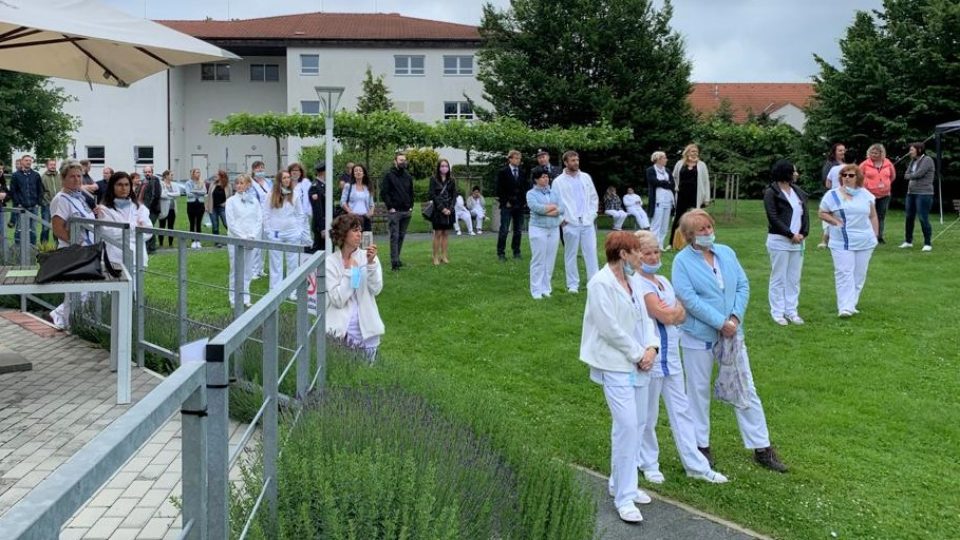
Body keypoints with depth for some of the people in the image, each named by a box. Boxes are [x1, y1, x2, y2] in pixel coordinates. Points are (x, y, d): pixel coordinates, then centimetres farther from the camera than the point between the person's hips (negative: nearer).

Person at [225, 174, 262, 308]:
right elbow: (231, 222, -5)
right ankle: (235, 300, 8)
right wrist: (242, 237, -12)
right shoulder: (231, 201, 0)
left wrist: (252, 236, -8)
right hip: (235, 239, -2)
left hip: (251, 240, 3)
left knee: (247, 270, 7)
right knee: (236, 270, 1)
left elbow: (259, 220, 5)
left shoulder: (254, 201, 7)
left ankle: (245, 298, 15)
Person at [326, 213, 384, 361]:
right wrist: (349, 271, -13)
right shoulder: (330, 263, -5)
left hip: (367, 328, 2)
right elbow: (338, 300, -13)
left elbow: (376, 289, -11)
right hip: (341, 329, -2)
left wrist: (371, 263, -21)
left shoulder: (368, 256, 0)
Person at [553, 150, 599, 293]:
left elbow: (594, 197, 14)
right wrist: (561, 219, -6)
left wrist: (592, 214, 5)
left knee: (591, 252, 1)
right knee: (570, 254, 4)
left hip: (587, 222, 3)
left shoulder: (586, 177, 10)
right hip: (570, 223, -2)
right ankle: (572, 285, 11)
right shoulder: (558, 181, 0)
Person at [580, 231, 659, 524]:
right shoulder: (600, 284, -14)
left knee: (638, 424, 11)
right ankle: (624, 497, 0)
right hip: (616, 365, -8)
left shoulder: (632, 281, 10)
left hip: (639, 363, 8)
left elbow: (645, 317, 10)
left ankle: (621, 483, 27)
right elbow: (610, 329, -18)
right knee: (627, 426, -11)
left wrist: (651, 347, -6)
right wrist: (638, 355, -12)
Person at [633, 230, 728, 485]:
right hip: (650, 357, -8)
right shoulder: (637, 284, -16)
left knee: (681, 410, 13)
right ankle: (648, 463, 26)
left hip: (671, 356, 8)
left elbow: (682, 315, 7)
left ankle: (696, 465, 22)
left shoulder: (663, 281, 11)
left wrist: (671, 311, -12)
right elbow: (666, 316, -20)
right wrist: (676, 309, -1)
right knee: (648, 414, 8)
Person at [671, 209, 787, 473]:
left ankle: (762, 448, 18)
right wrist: (720, 322, -20)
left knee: (746, 390, 8)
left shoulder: (727, 253, 5)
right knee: (698, 391, 9)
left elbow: (743, 286, 4)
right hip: (698, 336, -4)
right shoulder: (683, 261, -9)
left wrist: (735, 317, -12)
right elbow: (689, 298, -18)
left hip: (732, 333, 4)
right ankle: (701, 445, 25)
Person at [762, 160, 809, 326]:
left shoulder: (798, 191, 12)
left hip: (798, 240, 6)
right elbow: (773, 218, -13)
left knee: (794, 278, 9)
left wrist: (803, 233, -5)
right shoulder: (771, 192, -7)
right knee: (779, 278, 1)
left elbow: (805, 213, 10)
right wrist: (791, 235, -14)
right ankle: (777, 312, 8)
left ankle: (791, 311, 17)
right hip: (779, 240, -6)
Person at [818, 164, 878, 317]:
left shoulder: (866, 195, 8)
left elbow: (873, 216, 13)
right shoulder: (832, 195, 0)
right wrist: (835, 221, -12)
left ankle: (851, 304, 17)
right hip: (842, 243, -3)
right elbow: (822, 213, 3)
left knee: (859, 274, 7)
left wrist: (876, 235, 7)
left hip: (865, 242, 3)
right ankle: (845, 307, -12)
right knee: (844, 274, -9)